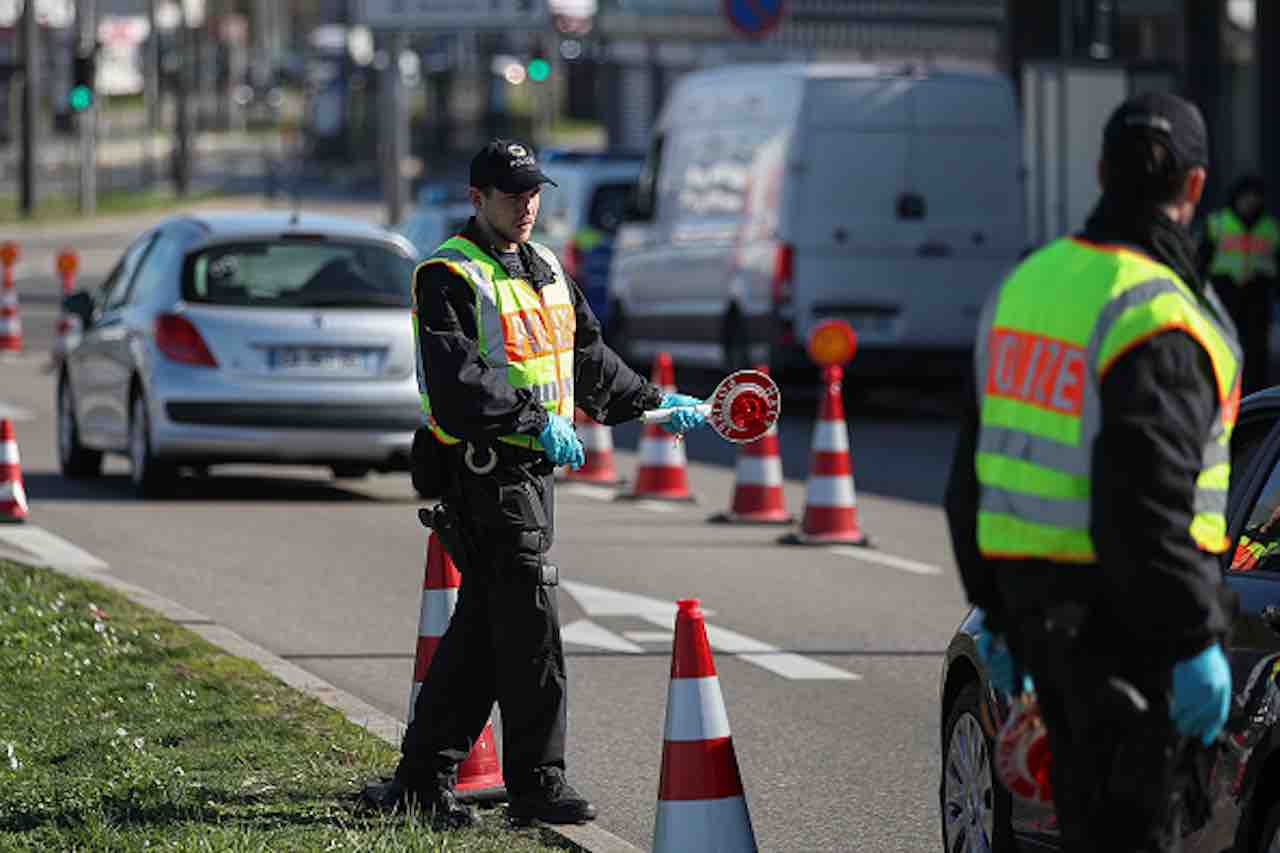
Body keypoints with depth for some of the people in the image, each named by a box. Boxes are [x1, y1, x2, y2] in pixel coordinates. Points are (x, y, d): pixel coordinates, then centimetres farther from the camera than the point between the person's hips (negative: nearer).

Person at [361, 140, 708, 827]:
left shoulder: (544, 268, 19)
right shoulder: (448, 276, -10)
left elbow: (588, 358, 28)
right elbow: (457, 383, -20)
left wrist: (653, 402, 21)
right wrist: (536, 420, -25)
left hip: (533, 467, 9)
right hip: (485, 468, -9)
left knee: (482, 629, 10)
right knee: (530, 627, -9)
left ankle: (423, 776, 16)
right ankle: (537, 783, -3)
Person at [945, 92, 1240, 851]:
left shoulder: (1027, 283, 11)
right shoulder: (1156, 316, -17)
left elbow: (972, 473, 17)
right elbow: (1147, 500, -23)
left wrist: (995, 606, 23)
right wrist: (1196, 640, -19)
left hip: (1033, 593, 8)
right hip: (1119, 613, -8)